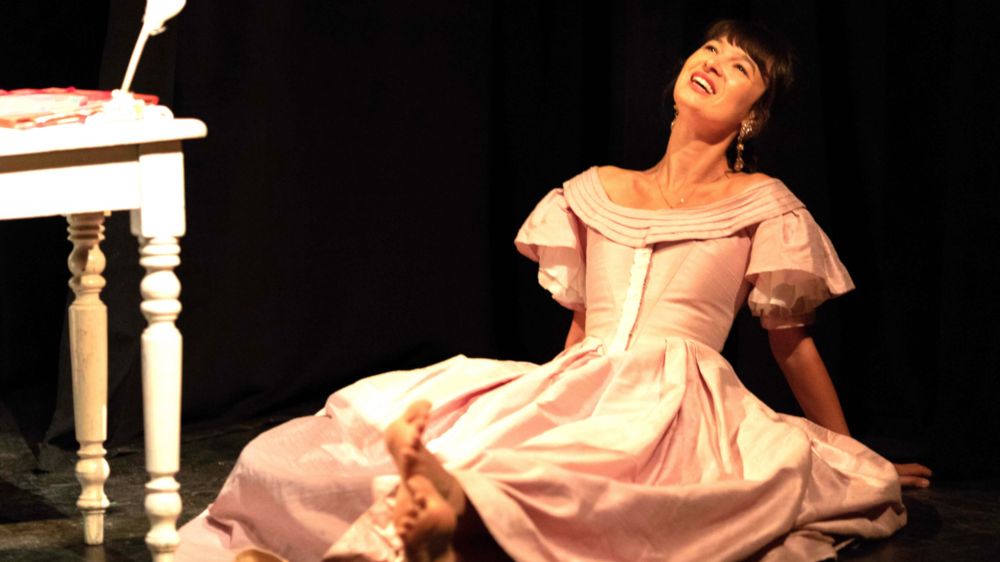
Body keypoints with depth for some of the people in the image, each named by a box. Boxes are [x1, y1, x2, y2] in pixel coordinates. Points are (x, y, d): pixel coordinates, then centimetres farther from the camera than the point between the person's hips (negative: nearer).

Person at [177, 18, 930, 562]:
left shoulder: (762, 207, 11)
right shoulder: (595, 193, 22)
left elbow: (793, 343, 17)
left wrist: (861, 461, 21)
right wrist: (551, 402, 27)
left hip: (676, 408, -4)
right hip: (577, 396, 4)